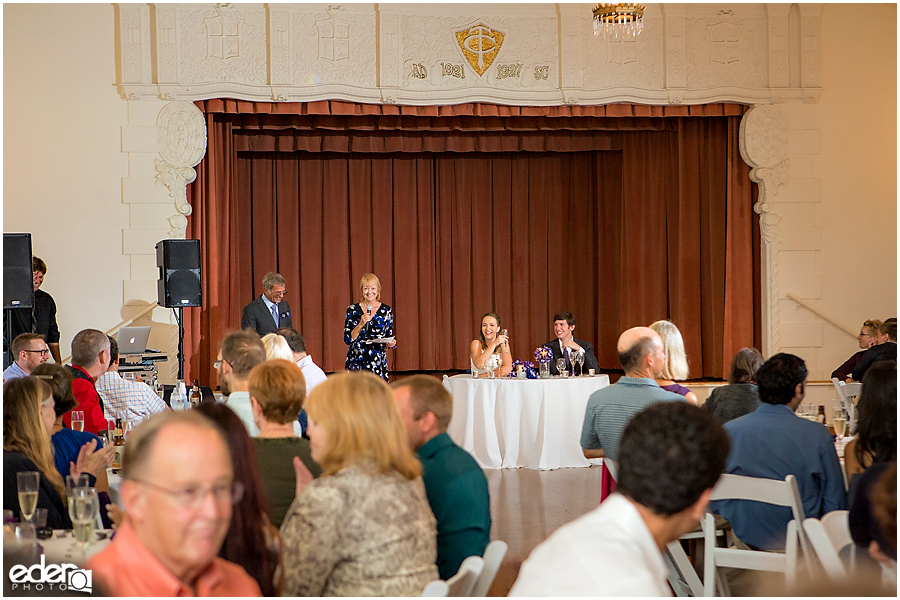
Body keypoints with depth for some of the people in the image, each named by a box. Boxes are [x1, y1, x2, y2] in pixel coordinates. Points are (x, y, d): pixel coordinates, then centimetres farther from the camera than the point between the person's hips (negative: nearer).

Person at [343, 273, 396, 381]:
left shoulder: (386, 310, 6)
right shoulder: (352, 310, 4)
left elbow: (389, 338, 12)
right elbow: (348, 340, -1)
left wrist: (390, 344, -10)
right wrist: (361, 324, -14)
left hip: (378, 362, 0)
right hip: (356, 362, 0)